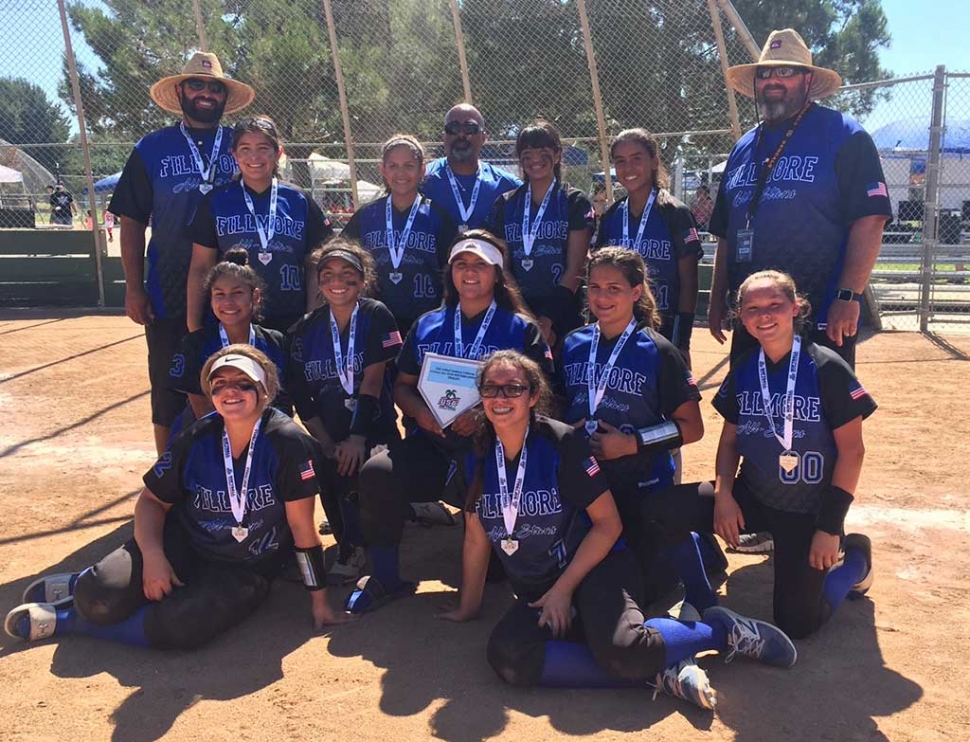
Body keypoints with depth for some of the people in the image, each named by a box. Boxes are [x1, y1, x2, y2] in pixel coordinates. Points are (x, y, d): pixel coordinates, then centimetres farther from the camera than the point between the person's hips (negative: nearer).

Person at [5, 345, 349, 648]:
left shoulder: (288, 443, -19)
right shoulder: (196, 440, -8)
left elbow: (302, 527, -15)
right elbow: (152, 500, 4)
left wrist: (319, 602, -11)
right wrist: (152, 555, -15)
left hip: (245, 572, -2)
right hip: (181, 545, 3)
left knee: (177, 627, -29)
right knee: (100, 599, -22)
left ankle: (65, 620, -6)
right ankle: (84, 586, 16)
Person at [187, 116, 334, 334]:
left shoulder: (299, 201, 4)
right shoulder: (216, 201, 4)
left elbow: (314, 268, 6)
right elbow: (200, 268, 6)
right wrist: (194, 328, 1)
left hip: (290, 323, 1)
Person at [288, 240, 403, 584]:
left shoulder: (376, 316, -4)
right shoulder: (307, 328, 4)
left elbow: (373, 380, -11)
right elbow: (301, 395, 1)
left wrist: (357, 438, -18)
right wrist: (328, 444, -8)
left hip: (375, 429, -3)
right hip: (328, 435, 3)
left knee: (353, 465, -27)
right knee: (327, 467, -23)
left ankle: (353, 547, -2)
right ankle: (350, 539, 6)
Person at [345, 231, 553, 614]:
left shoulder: (522, 330, 8)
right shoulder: (427, 326, 18)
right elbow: (402, 384, 19)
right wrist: (419, 409, -6)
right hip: (432, 443, 3)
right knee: (377, 471, -27)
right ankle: (385, 577, -7)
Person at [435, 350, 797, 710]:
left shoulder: (561, 442, -14)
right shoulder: (476, 460, 0)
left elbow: (608, 523, -12)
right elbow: (476, 538, 10)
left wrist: (563, 588, -15)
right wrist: (468, 606, 15)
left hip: (595, 568, -5)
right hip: (536, 592, 5)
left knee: (621, 650, -35)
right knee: (507, 656, -27)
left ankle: (723, 630, -3)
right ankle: (659, 672, -21)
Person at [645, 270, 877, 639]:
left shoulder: (826, 368, -14)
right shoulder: (743, 369, 0)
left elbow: (851, 450, -12)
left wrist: (830, 526, -14)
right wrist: (723, 494, -9)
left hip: (808, 509, -3)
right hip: (751, 497, 4)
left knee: (796, 623, -2)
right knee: (661, 509, -19)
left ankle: (855, 557, 24)